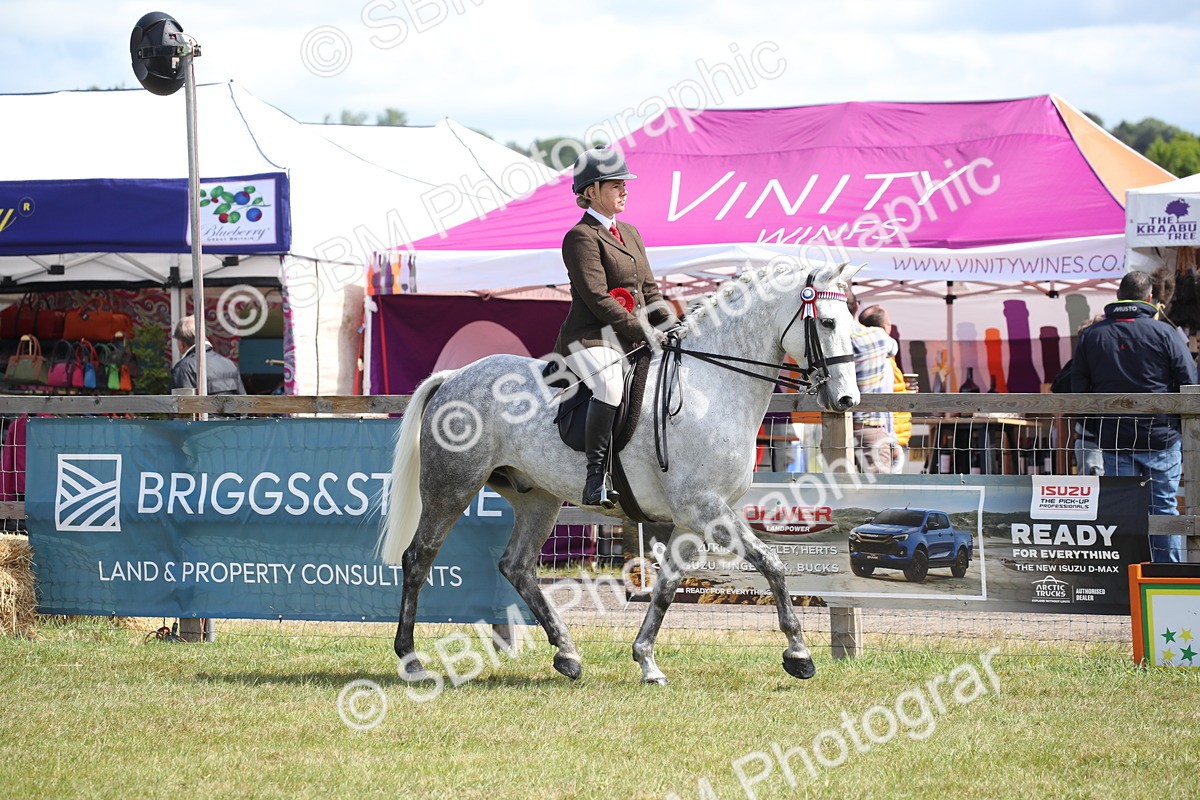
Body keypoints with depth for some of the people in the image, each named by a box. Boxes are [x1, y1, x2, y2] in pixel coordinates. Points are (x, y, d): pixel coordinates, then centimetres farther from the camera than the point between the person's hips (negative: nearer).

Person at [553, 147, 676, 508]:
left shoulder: (630, 233, 21)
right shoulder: (581, 237, -7)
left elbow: (649, 289, 21)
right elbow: (597, 298, -15)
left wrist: (671, 326, 4)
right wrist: (643, 332, -18)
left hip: (629, 340, 9)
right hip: (589, 338, -9)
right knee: (610, 383, -38)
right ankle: (596, 476, -37)